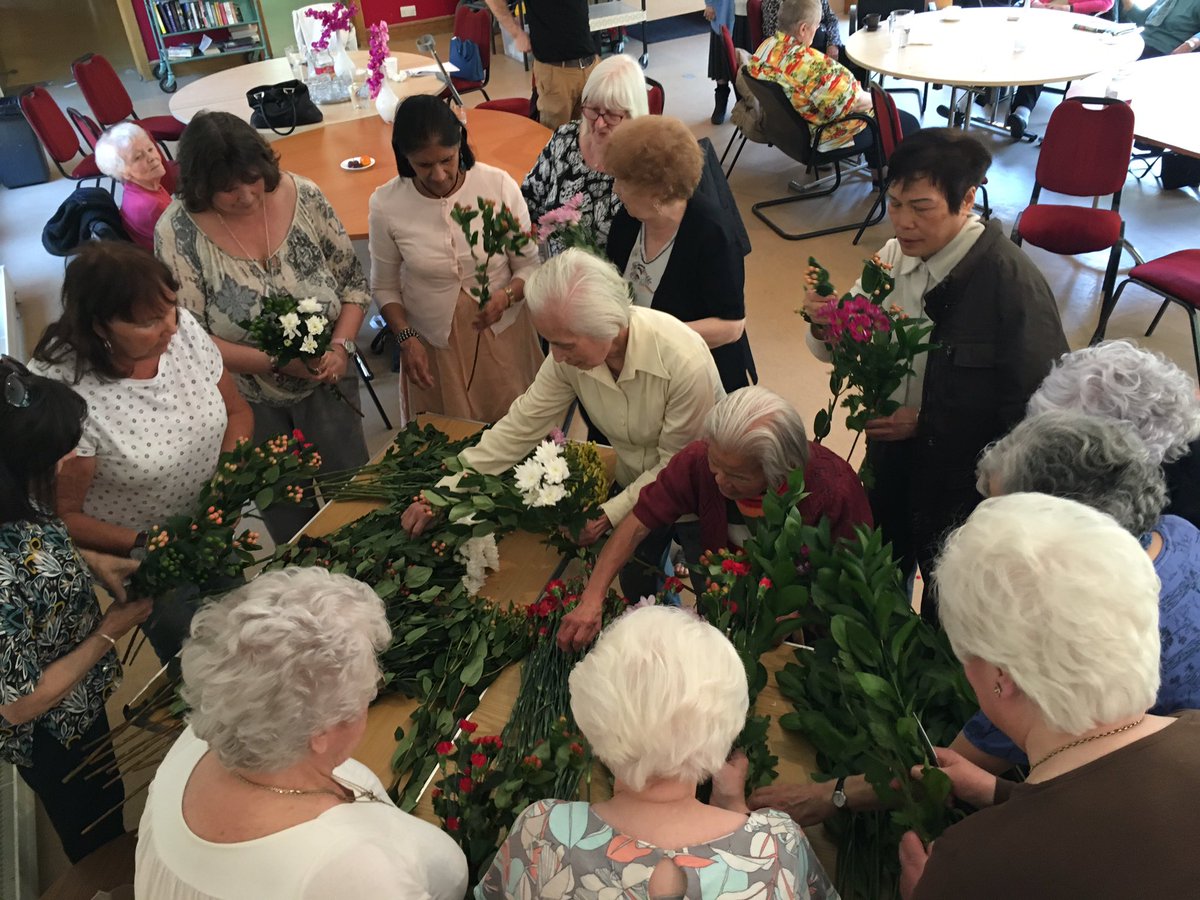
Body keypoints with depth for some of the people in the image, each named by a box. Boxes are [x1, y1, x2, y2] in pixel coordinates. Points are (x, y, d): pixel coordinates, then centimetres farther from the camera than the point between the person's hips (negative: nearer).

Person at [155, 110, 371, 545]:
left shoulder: (302, 195, -12)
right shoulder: (177, 231, -18)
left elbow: (353, 282, -4)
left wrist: (341, 347, -19)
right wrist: (275, 362, -26)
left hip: (326, 382, 2)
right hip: (251, 404, -1)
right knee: (288, 516, 19)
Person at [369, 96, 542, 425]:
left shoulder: (499, 185, -15)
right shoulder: (386, 204, -13)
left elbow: (530, 265, -5)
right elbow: (384, 287, 1)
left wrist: (507, 295, -25)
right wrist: (405, 338, -13)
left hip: (502, 333, 0)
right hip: (431, 345, 0)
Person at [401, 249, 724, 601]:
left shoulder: (686, 362, -35)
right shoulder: (570, 353, -20)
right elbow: (522, 424, -13)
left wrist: (610, 514, -24)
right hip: (634, 481, 4)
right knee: (635, 585, 9)